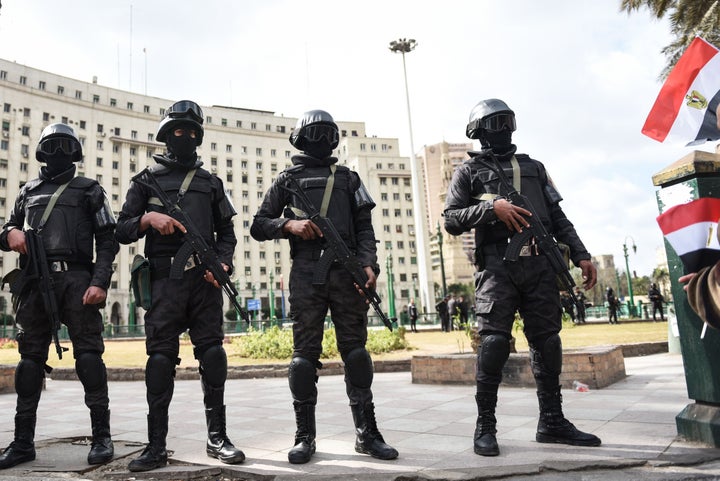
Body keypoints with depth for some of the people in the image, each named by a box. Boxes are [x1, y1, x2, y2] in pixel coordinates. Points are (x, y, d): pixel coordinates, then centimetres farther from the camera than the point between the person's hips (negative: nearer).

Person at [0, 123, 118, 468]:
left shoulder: (89, 190, 11)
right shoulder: (28, 192, 22)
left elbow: (107, 240, 3)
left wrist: (100, 282, -11)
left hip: (76, 279, -4)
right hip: (35, 282, 4)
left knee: (88, 355, -7)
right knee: (30, 358, 6)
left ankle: (101, 436, -3)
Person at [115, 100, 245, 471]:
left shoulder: (210, 182, 18)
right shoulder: (147, 179, 13)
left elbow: (226, 232, 15)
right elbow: (122, 231, 10)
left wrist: (223, 262, -3)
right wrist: (148, 219, -10)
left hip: (204, 278, 1)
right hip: (164, 278, -1)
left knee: (212, 353, -1)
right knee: (161, 357, -2)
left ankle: (217, 437, 8)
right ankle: (156, 445, 5)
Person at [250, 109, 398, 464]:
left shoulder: (348, 178, 19)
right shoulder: (288, 179, 16)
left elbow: (364, 227, 11)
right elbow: (258, 225, 13)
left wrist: (369, 264, -6)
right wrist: (289, 225, -6)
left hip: (347, 272, 1)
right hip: (306, 274, -1)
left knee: (355, 351, 2)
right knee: (305, 354, 0)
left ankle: (366, 433, 9)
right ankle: (305, 436, 9)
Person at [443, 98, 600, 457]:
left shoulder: (534, 167, 22)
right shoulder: (469, 171, 10)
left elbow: (558, 217, 19)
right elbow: (451, 220, -1)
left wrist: (580, 255, 9)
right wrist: (491, 207, -14)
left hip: (539, 263, 4)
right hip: (497, 265, -4)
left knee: (547, 341, 6)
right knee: (494, 342, -10)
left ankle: (552, 422, 18)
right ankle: (485, 426, 1)